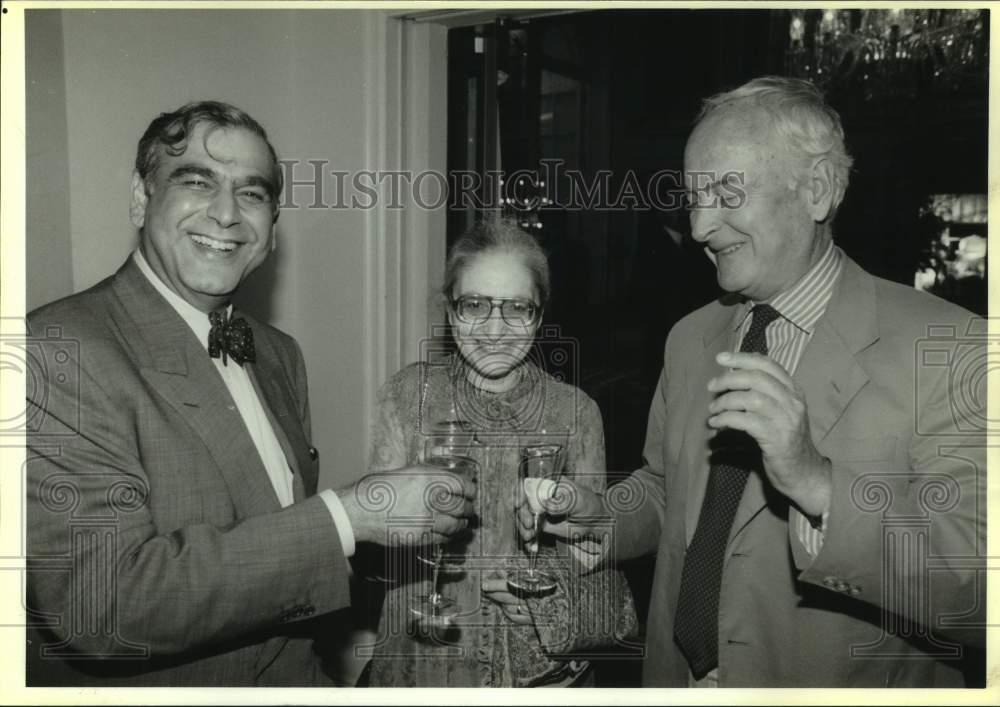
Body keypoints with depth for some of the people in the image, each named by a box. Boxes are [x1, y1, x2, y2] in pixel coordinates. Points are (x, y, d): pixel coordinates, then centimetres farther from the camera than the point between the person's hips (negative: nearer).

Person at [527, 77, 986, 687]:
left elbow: (981, 587, -25)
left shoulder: (951, 351, -19)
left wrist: (816, 482, -38)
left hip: (842, 685, -4)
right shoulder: (690, 338, -1)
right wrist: (598, 515, -9)